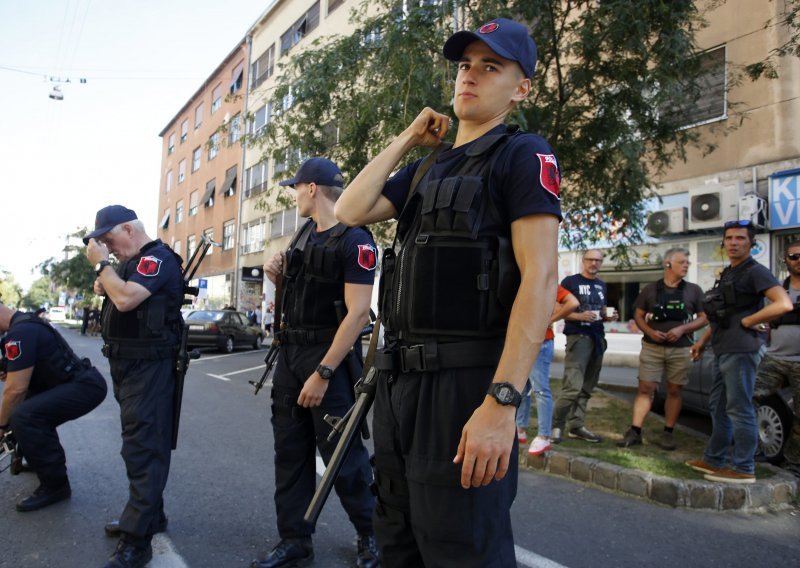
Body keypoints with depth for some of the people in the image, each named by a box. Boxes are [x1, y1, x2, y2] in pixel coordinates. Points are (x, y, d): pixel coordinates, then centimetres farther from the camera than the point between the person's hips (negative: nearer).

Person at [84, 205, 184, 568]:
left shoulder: (158, 258, -13)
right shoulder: (132, 262, 16)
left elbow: (125, 298, -26)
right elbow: (106, 292, 23)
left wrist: (101, 263, -12)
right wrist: (103, 271, 3)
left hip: (148, 367, -10)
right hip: (128, 365, 10)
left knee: (143, 447, -10)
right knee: (140, 443, 17)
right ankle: (149, 515, 29)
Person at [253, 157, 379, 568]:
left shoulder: (354, 240, -14)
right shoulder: (304, 234, 12)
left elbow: (358, 312, -21)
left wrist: (323, 373, -24)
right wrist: (279, 273, 3)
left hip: (328, 356, -8)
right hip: (289, 353, 8)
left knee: (341, 454, 0)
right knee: (290, 451, 11)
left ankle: (370, 533, 21)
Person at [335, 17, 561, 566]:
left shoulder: (523, 153, -6)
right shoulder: (426, 169, 18)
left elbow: (539, 279, -17)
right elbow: (351, 210, 7)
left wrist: (502, 403, -25)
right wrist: (406, 139, 11)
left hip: (465, 381, -8)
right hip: (400, 377, 8)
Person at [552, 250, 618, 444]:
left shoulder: (602, 286, 17)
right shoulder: (570, 282, -3)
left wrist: (608, 317, 5)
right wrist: (580, 316, -21)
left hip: (598, 338, 7)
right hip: (578, 337, -7)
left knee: (586, 388, 8)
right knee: (573, 386, -16)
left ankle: (576, 426, 15)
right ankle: (556, 425, -6)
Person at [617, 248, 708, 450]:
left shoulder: (694, 290, 5)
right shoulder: (651, 289, 5)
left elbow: (704, 318, 4)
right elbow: (638, 315, 8)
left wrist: (682, 329, -12)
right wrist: (650, 332, -9)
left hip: (680, 349, 1)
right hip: (652, 347, 0)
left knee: (674, 391, 5)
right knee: (645, 388, -3)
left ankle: (668, 433, 16)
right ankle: (635, 431, -1)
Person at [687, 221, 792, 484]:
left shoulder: (755, 271, -10)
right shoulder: (727, 274, 18)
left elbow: (783, 304, -23)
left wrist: (748, 321, -16)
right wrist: (703, 340, 21)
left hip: (740, 350, -10)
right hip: (723, 350, 10)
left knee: (739, 410, -4)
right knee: (718, 406, 15)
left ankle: (743, 469, 4)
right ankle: (714, 460, 26)